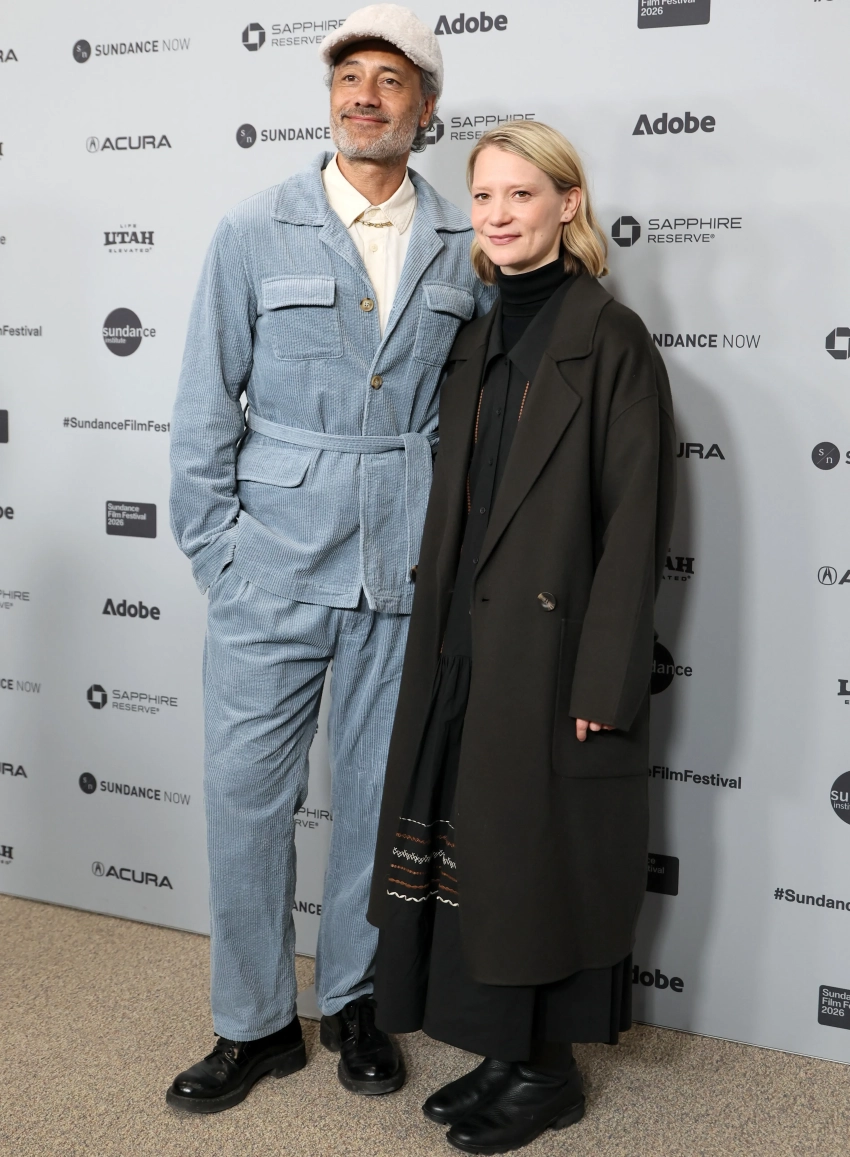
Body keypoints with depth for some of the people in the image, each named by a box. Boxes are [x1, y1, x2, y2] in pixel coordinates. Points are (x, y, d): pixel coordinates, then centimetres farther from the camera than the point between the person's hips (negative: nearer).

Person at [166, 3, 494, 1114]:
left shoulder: (464, 251, 5)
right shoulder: (254, 232, 2)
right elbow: (206, 405, 2)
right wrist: (213, 551, -2)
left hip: (406, 568, 1)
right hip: (275, 564, -1)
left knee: (379, 791, 11)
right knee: (245, 790, 3)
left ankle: (353, 997, 31)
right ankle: (255, 1023, 22)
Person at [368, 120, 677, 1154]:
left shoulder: (611, 342, -9)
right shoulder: (476, 342, 12)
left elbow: (635, 523, -14)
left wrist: (603, 685, -17)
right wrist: (439, 636, 8)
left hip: (553, 651, -7)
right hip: (464, 650, 7)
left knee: (539, 855, 5)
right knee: (471, 848, 13)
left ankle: (547, 1073, 24)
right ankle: (503, 1053, 30)